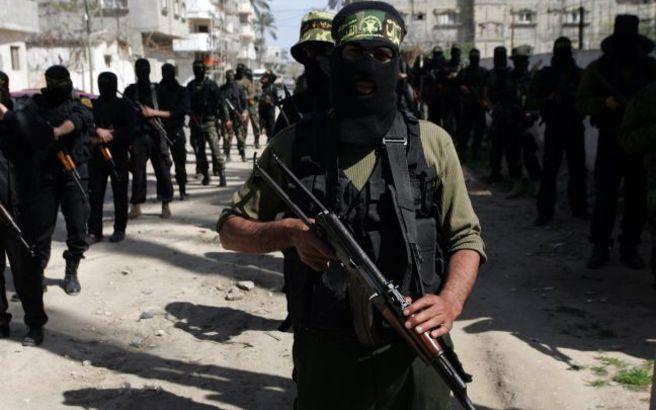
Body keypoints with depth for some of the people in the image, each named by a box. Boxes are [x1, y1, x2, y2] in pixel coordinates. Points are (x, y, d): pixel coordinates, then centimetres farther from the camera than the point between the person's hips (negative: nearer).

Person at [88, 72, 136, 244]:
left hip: (118, 156, -2)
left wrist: (107, 136, -17)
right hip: (96, 156, 2)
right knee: (95, 195, 0)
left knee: (120, 195, 3)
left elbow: (129, 130, -8)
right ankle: (94, 231, 5)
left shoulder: (124, 106, 4)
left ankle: (119, 229, 13)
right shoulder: (92, 105, 12)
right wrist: (98, 131, -20)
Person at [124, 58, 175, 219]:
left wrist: (153, 112, -12)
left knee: (163, 170, 1)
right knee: (137, 171, -2)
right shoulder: (130, 90, 9)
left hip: (156, 135, 0)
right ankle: (136, 205, 6)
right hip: (137, 135, 1)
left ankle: (166, 205, 11)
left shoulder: (158, 89, 6)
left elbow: (170, 113, 4)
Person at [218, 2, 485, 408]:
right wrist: (290, 232, -15)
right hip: (325, 355, 0)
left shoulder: (432, 142, -1)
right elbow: (231, 229, 4)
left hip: (413, 352, 1)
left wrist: (450, 302, -15)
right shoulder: (294, 145, -1)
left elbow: (466, 236, 4)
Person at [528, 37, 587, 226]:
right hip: (554, 130, -2)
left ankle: (579, 207, 22)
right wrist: (549, 99, -18)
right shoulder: (544, 75, 2)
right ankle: (545, 211, 2)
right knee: (549, 172, -4)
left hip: (575, 130, 2)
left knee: (578, 170, 8)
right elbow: (530, 103, -2)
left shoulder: (580, 75, 5)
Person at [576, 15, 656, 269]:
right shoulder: (598, 68, 1)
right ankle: (600, 248, 6)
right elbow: (582, 102, -1)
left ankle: (629, 248, 15)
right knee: (605, 194, -3)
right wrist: (605, 103, -19)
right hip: (611, 139, -2)